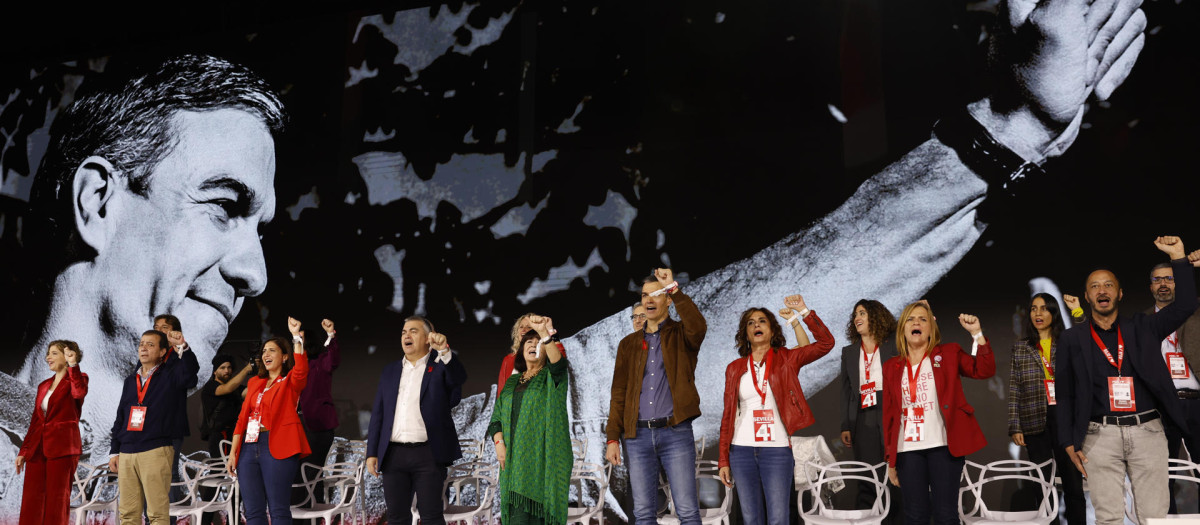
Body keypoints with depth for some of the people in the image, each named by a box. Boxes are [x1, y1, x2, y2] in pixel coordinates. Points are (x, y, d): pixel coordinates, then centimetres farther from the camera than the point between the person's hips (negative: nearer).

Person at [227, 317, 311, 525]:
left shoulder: (290, 382, 5)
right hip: (249, 446, 6)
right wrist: (233, 452, 9)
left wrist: (296, 335, -25)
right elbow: (242, 417, 17)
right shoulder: (255, 383, 21)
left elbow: (301, 369, -19)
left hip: (276, 447, -6)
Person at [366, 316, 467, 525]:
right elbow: (377, 414, 14)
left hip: (428, 455, -4)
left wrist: (445, 351, -36)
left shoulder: (441, 367, 3)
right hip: (393, 455, 4)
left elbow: (459, 378, -20)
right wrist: (372, 452, 8)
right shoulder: (390, 371, 15)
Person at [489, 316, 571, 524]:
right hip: (515, 460, 5)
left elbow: (559, 361, -20)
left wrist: (545, 334, -37)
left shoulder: (552, 377, 4)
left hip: (544, 459, -4)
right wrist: (499, 444, -2)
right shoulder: (512, 382, 18)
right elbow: (496, 419, 16)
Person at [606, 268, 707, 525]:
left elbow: (698, 327, -20)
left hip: (676, 433, -3)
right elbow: (618, 394, 11)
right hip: (638, 435, 3)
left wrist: (674, 289, -18)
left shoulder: (681, 335, 6)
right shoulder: (629, 344, 15)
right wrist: (613, 438, 3)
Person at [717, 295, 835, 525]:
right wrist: (723, 460, 5)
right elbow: (728, 415, 9)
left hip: (777, 450, -2)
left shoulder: (787, 359, 4)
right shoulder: (735, 368, 9)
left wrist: (804, 312, -16)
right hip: (742, 451, 2)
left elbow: (826, 342, -8)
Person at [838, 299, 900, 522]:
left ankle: (897, 518, 9)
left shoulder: (894, 346, 5)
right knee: (866, 481, 1)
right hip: (863, 419, 2)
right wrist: (845, 426, 7)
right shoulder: (849, 352, 15)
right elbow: (846, 391, 12)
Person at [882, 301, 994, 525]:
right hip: (908, 450, 2)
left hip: (944, 446, -2)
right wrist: (890, 459, 9)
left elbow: (984, 370, -7)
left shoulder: (949, 354, 7)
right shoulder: (892, 366, 11)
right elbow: (889, 415, 11)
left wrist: (976, 332, -16)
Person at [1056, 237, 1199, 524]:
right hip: (1101, 435, -1)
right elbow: (1065, 395, 6)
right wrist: (1069, 443, 0)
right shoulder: (1072, 338, 7)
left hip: (1147, 431, 1)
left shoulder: (1141, 327, 12)